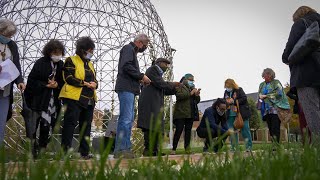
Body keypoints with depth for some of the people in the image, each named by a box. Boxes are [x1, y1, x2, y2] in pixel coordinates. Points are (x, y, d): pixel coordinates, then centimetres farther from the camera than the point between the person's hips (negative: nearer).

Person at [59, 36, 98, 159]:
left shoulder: (90, 64, 22)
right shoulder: (71, 61, 1)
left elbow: (94, 79, 22)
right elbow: (69, 78, -10)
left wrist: (94, 84, -2)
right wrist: (85, 83, -17)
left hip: (89, 99, 7)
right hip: (74, 98, -7)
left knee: (86, 125, 8)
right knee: (70, 124, -6)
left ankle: (84, 152, 14)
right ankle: (65, 151, -1)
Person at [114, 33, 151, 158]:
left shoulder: (132, 50, 27)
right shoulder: (128, 48, -2)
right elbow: (126, 66, -18)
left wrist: (140, 79, 11)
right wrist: (141, 76, -13)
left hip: (129, 89, 10)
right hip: (126, 88, -10)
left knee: (128, 119, 9)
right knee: (126, 118, -13)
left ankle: (125, 148, 12)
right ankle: (121, 150, -12)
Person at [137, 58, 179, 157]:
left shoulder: (159, 74, 27)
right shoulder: (152, 69, 0)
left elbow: (163, 90, 26)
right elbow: (160, 84, -12)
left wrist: (175, 89, 17)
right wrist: (172, 84, 2)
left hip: (156, 104, 10)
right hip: (149, 103, -10)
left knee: (157, 127, 3)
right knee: (150, 126, -15)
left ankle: (154, 151, 2)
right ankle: (148, 150, -16)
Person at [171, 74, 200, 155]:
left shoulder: (192, 88, 23)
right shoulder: (180, 87, 4)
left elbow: (197, 101, 22)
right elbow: (179, 96, -15)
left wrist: (197, 95, 1)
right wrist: (190, 93, -16)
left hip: (190, 114, 6)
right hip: (181, 113, -6)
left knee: (188, 130, 4)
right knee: (179, 130, -9)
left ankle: (187, 148, 7)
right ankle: (174, 149, -6)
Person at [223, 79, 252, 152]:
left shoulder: (239, 90, -3)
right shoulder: (226, 92, 12)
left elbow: (244, 99, -12)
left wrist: (234, 101, -18)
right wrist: (226, 103, -2)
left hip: (241, 114, -5)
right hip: (230, 115, 5)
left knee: (245, 130, 0)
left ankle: (249, 147, 10)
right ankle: (234, 148, 15)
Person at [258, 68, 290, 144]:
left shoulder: (276, 82, 3)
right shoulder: (262, 85, 21)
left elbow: (279, 93, -10)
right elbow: (259, 94, 21)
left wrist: (266, 96, -11)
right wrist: (260, 96, -4)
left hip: (275, 108, -5)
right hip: (266, 109, 5)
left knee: (275, 128, -13)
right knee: (270, 128, 3)